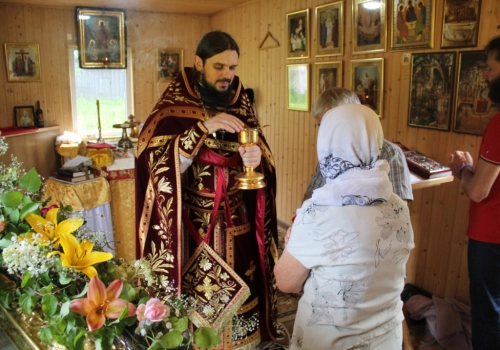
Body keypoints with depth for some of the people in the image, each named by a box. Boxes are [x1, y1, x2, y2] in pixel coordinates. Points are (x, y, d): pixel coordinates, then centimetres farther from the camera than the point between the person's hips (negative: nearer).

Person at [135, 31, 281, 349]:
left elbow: (262, 157, 3)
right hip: (194, 226, -3)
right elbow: (161, 165, -17)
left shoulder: (241, 104, 3)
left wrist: (255, 158, -21)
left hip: (237, 222, 3)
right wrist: (204, 128, -27)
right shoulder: (174, 106, -7)